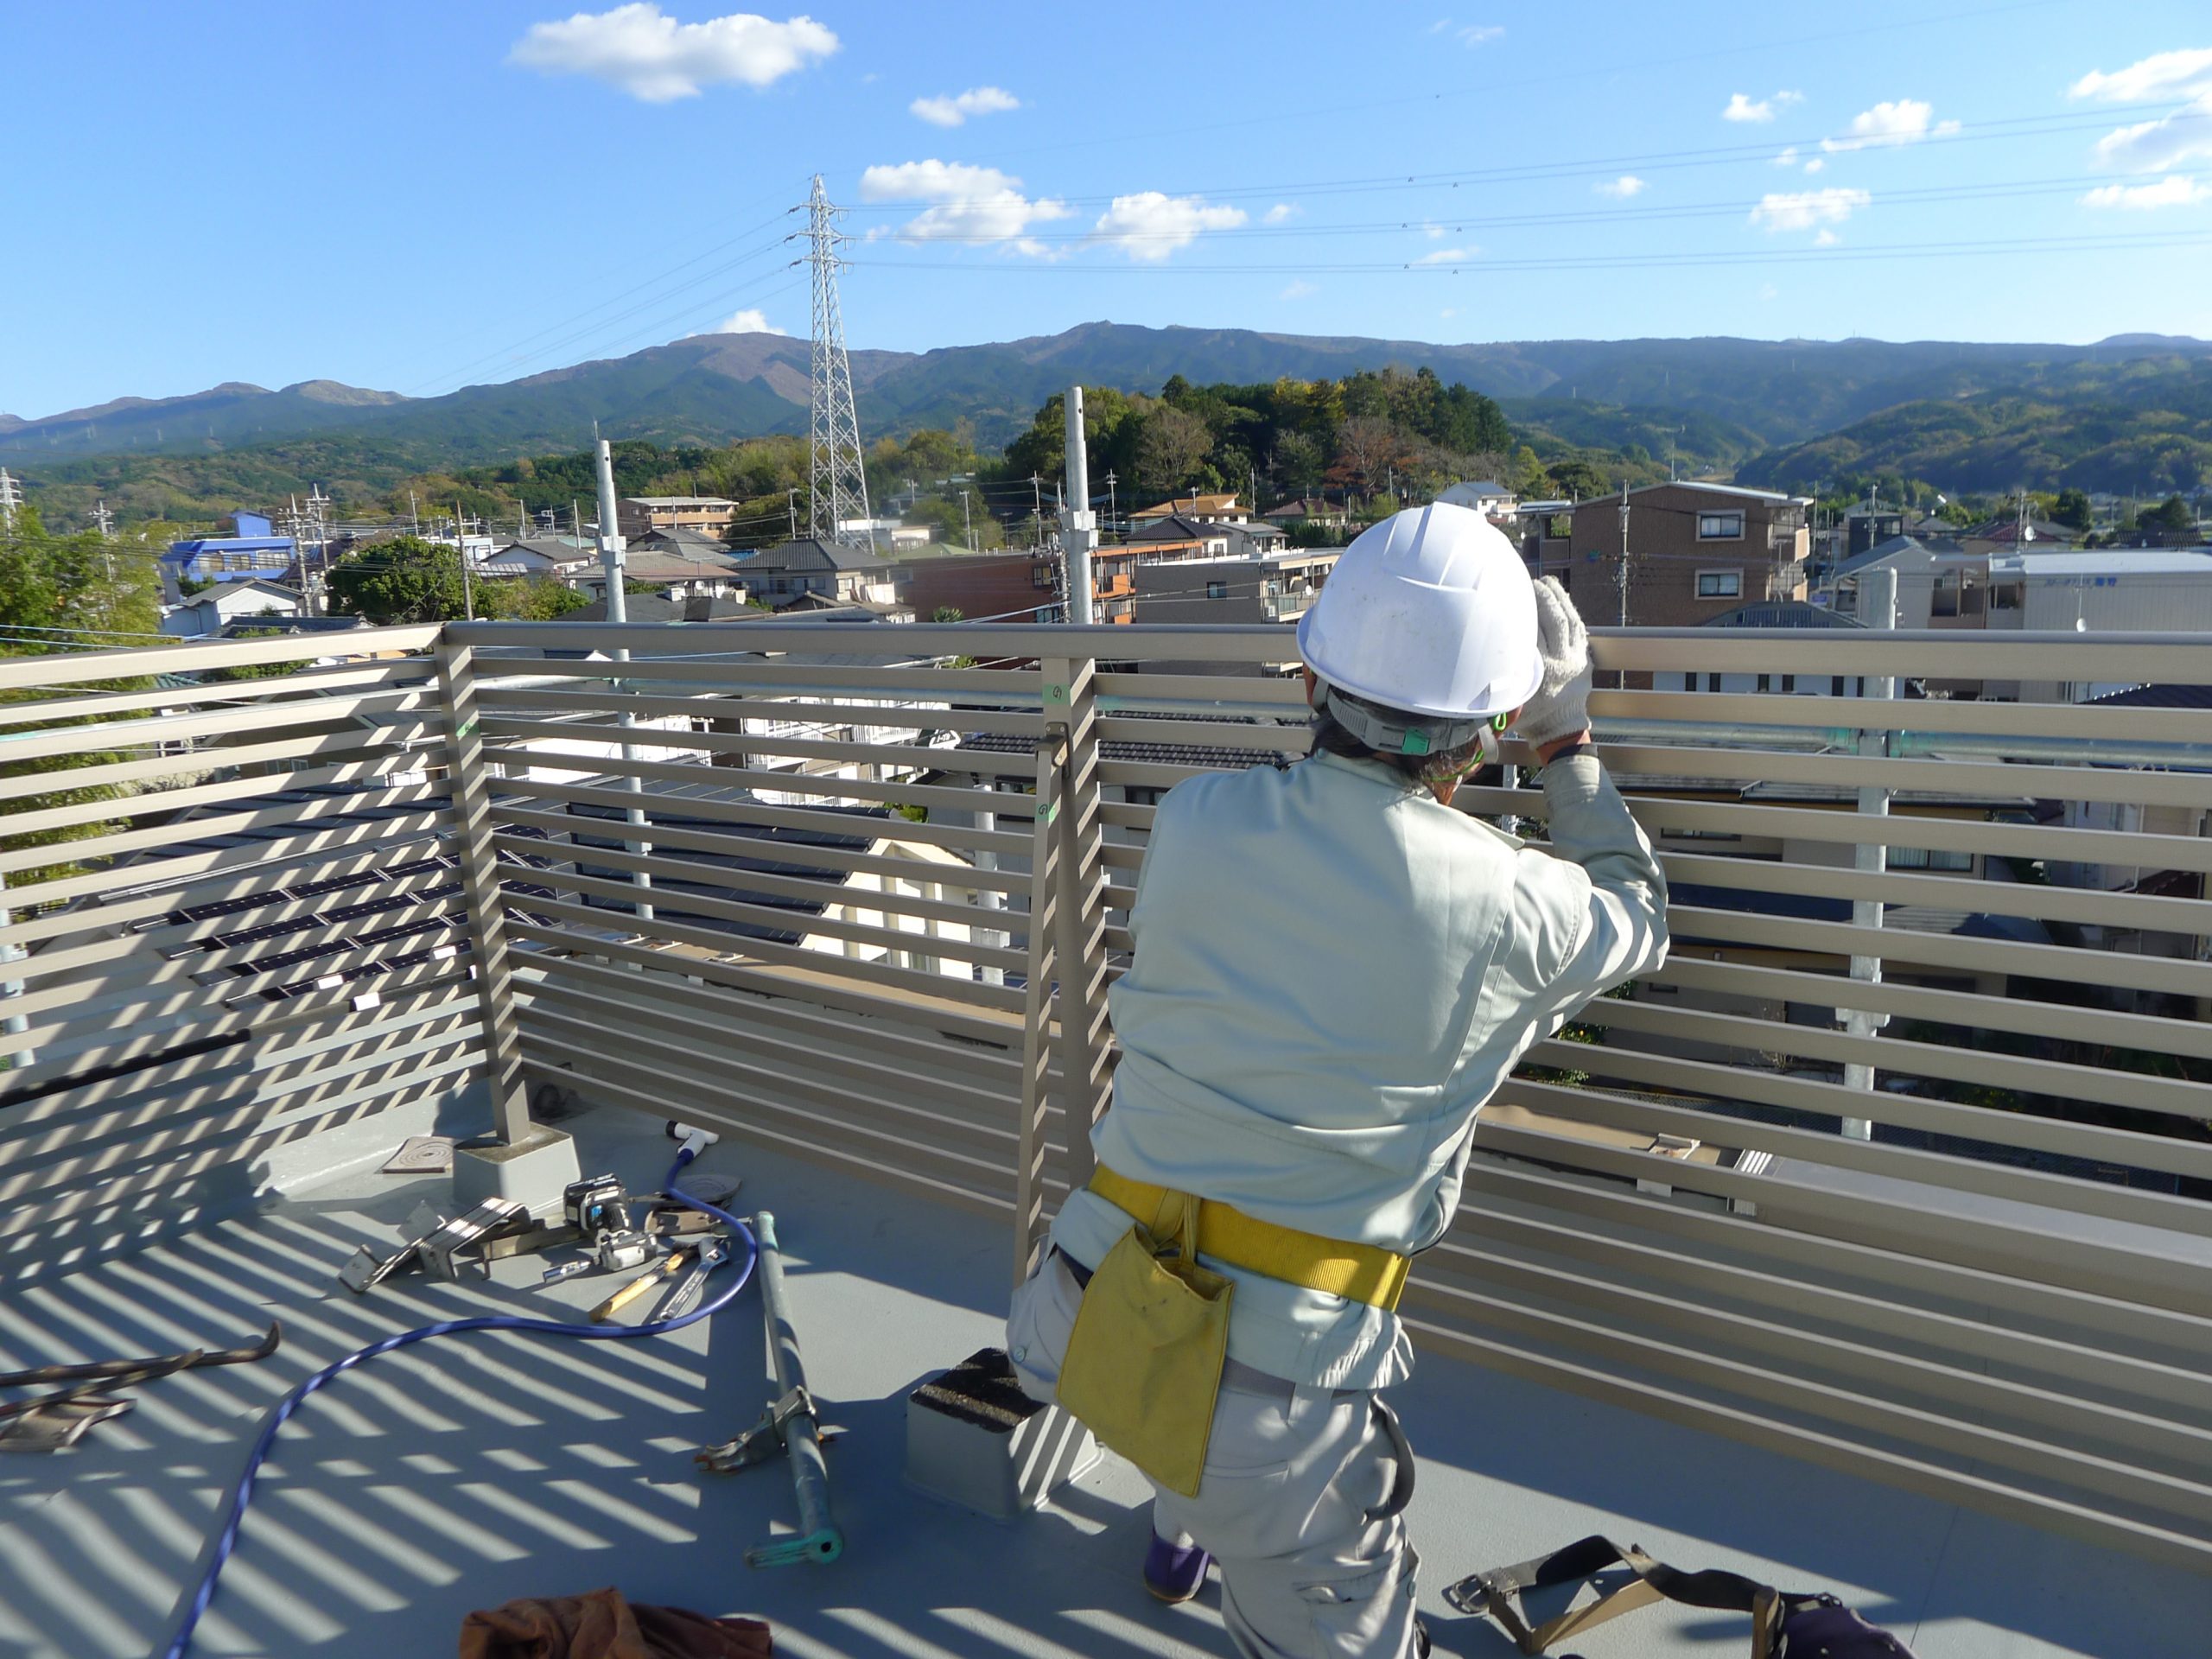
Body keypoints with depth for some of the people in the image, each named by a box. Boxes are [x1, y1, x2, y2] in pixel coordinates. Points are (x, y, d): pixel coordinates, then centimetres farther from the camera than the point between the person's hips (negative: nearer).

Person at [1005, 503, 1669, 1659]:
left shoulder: (1194, 820, -8)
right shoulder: (1510, 910, -13)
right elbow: (1636, 920, 13)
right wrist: (1568, 744, 19)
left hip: (1086, 1318, 6)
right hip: (1274, 1390, -6)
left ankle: (1181, 1533, 67)